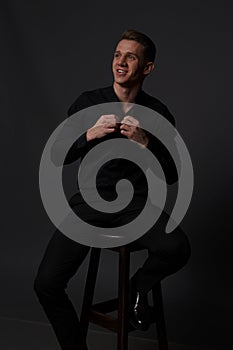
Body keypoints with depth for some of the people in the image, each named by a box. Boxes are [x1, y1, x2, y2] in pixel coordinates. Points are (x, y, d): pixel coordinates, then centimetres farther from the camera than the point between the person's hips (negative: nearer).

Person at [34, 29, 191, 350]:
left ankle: (139, 287, 4)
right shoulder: (87, 102, 2)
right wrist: (89, 135, -15)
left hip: (136, 203, 0)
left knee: (177, 249, -32)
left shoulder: (159, 113, 1)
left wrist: (145, 144, -16)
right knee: (46, 284, -18)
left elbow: (171, 176, 1)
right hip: (90, 201, 1)